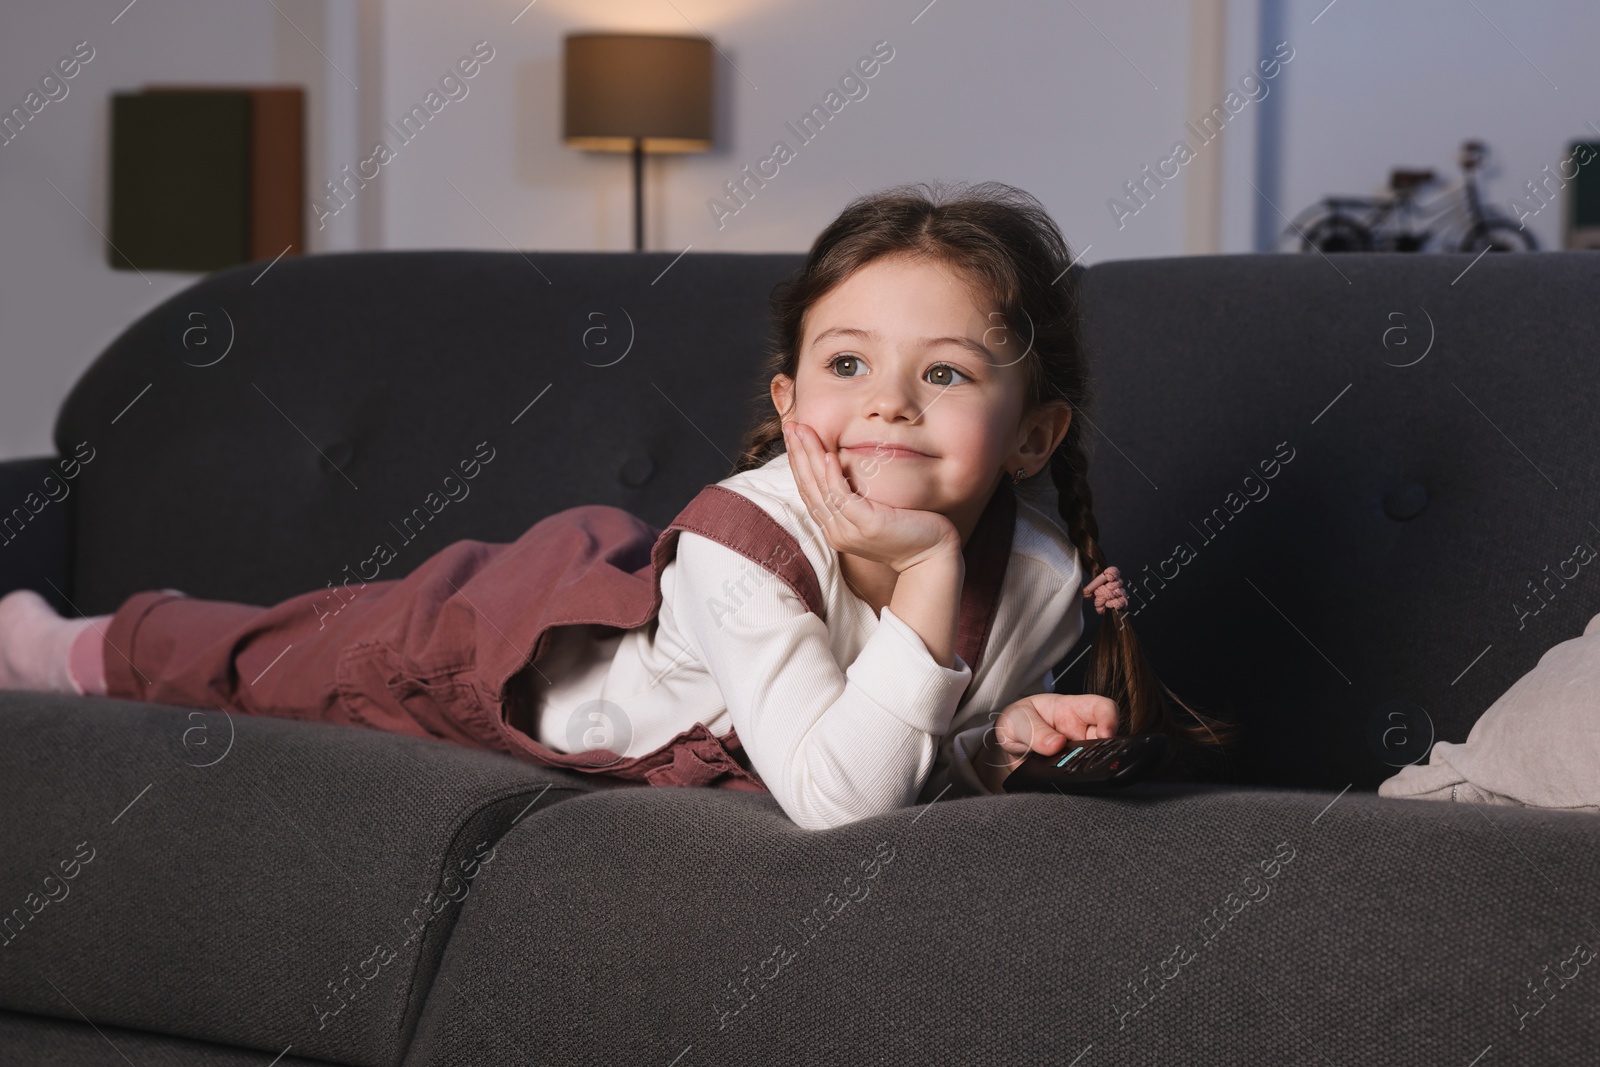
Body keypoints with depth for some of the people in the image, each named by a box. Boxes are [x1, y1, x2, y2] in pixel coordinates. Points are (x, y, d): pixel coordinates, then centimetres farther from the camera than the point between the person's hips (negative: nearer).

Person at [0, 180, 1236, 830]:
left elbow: (914, 768, -9)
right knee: (283, 653, 20)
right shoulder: (746, 536, -44)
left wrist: (1002, 736, -31)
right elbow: (832, 798, -50)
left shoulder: (1043, 577, -27)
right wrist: (927, 585, -52)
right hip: (520, 618, -4)